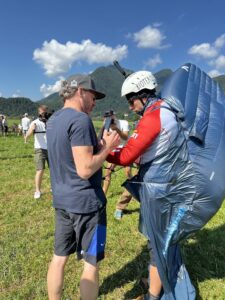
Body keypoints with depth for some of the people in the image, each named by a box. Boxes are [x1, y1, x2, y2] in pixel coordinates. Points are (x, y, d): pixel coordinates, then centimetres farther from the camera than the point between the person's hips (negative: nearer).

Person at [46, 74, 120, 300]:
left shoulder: (53, 120, 10)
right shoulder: (80, 119, -18)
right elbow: (85, 170, -24)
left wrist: (100, 144, 9)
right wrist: (108, 147, -11)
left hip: (62, 200, 9)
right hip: (86, 202, -8)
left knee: (59, 257, 19)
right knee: (91, 263, 10)